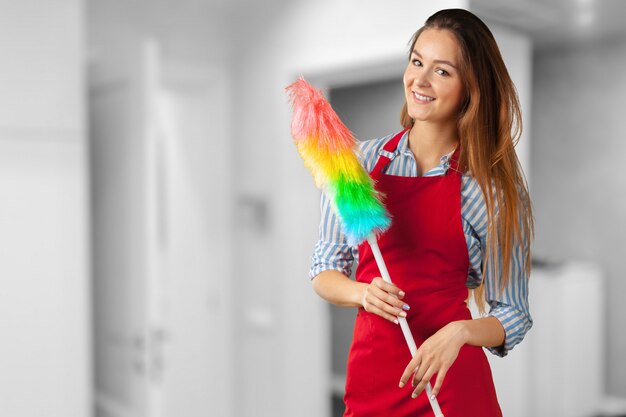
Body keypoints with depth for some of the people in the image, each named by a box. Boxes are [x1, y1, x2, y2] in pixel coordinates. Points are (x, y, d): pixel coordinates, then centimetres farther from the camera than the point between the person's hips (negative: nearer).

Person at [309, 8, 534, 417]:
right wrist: (362, 293, -15)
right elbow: (324, 272, 5)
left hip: (451, 383, -2)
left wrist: (460, 331, -22)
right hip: (370, 374, 2)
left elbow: (513, 315, -3)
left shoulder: (495, 189, -6)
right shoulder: (362, 161, -1)